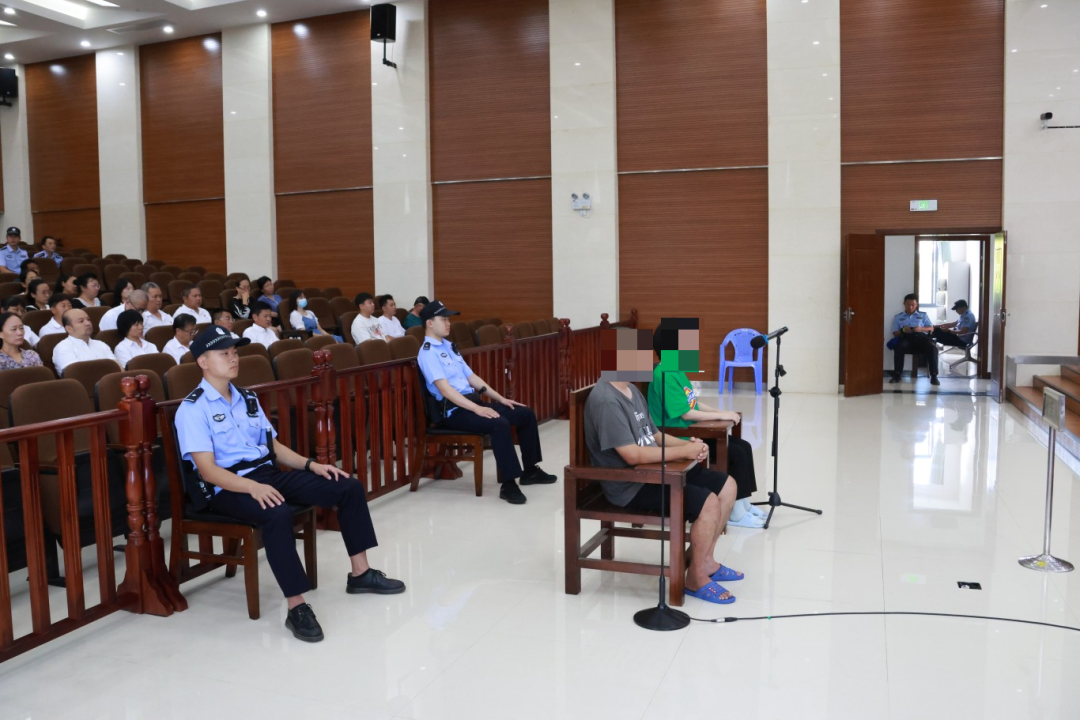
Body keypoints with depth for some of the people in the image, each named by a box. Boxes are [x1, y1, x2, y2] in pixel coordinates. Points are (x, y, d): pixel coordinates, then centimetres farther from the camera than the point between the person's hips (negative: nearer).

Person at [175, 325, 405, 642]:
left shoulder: (247, 399, 16)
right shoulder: (192, 409, -7)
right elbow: (208, 470, -16)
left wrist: (311, 464, 4)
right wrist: (252, 487, -31)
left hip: (270, 474, 8)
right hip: (229, 488, -8)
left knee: (349, 487, -4)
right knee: (278, 513, -40)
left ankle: (360, 573, 6)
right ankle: (296, 607, -31)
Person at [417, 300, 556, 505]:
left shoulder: (449, 346, 17)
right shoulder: (427, 353, -11)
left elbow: (471, 377, 20)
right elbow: (444, 389, -22)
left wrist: (500, 398, 13)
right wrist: (477, 409, -28)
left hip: (473, 402, 9)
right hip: (453, 411, -9)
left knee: (525, 414, 4)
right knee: (500, 424, -33)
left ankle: (530, 470, 14)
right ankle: (508, 484, -26)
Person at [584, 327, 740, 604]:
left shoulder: (631, 389, 10)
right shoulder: (606, 400, -23)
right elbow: (632, 456, -27)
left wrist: (688, 443, -4)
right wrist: (683, 451, -20)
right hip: (631, 486, -10)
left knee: (726, 485, 7)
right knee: (707, 502, -22)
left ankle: (706, 561, 18)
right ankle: (695, 579, -1)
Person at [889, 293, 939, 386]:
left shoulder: (923, 315, 23)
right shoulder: (898, 317, 21)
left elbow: (931, 329, 14)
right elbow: (895, 333, 14)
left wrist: (921, 328, -8)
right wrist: (902, 330, -9)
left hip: (921, 337, 1)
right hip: (906, 337, -1)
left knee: (933, 348, -33)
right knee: (899, 347, -37)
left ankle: (934, 376, -29)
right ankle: (897, 375, -32)